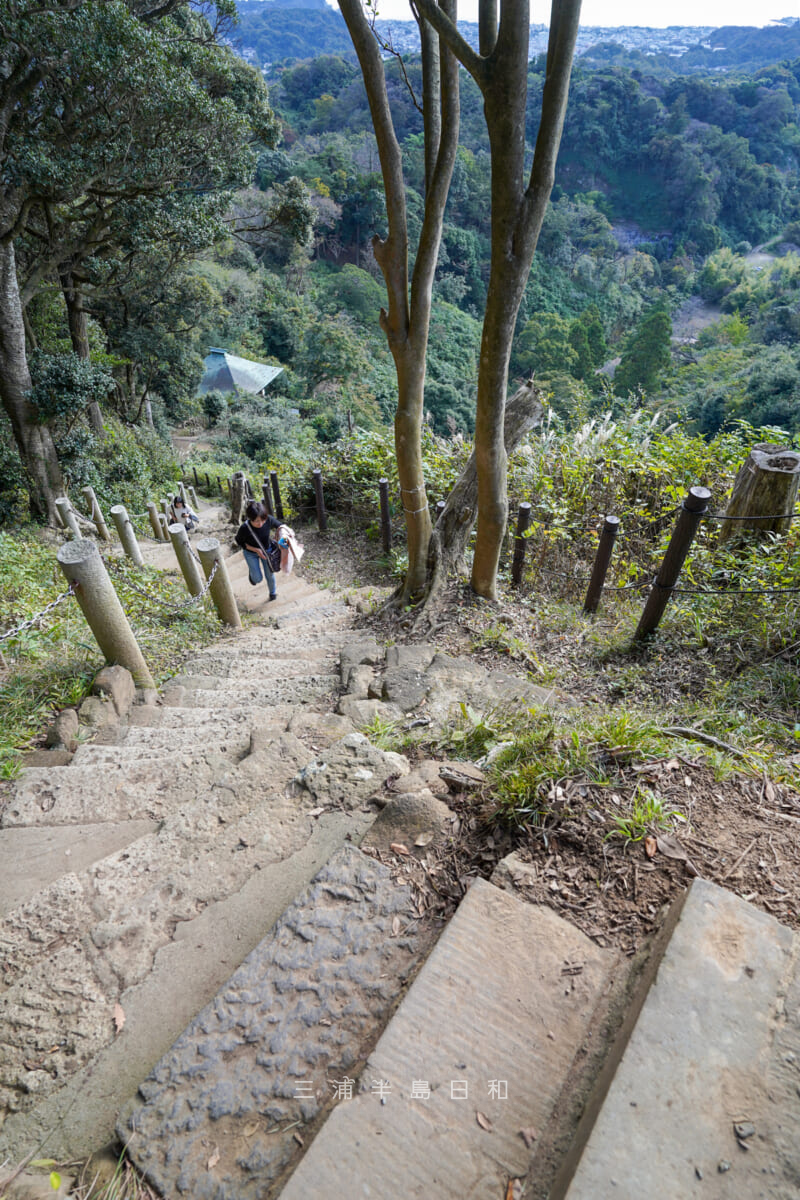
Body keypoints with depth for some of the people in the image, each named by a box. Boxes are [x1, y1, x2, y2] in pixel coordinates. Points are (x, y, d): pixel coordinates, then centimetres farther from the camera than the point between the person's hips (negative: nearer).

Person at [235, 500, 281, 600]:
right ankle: (252, 572, 44)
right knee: (258, 579, 7)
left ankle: (272, 592, 48)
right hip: (251, 553, -2)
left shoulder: (269, 520, -33)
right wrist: (256, 550, -25)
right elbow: (239, 542, -16)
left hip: (266, 550, 2)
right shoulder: (244, 529, -37)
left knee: (269, 575, 16)